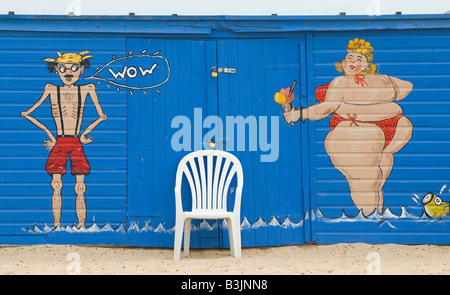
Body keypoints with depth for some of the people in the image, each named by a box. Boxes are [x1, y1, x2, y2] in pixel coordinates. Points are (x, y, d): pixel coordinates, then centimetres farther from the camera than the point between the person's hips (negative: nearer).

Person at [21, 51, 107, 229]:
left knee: (80, 188, -1)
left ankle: (81, 226, 6)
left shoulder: (87, 89, 5)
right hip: (59, 144, 1)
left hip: (76, 144, 0)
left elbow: (102, 116, 12)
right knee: (56, 186, 1)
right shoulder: (51, 89, 5)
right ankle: (56, 224, 11)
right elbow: (27, 114, 8)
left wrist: (84, 133, 8)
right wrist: (50, 135, 6)